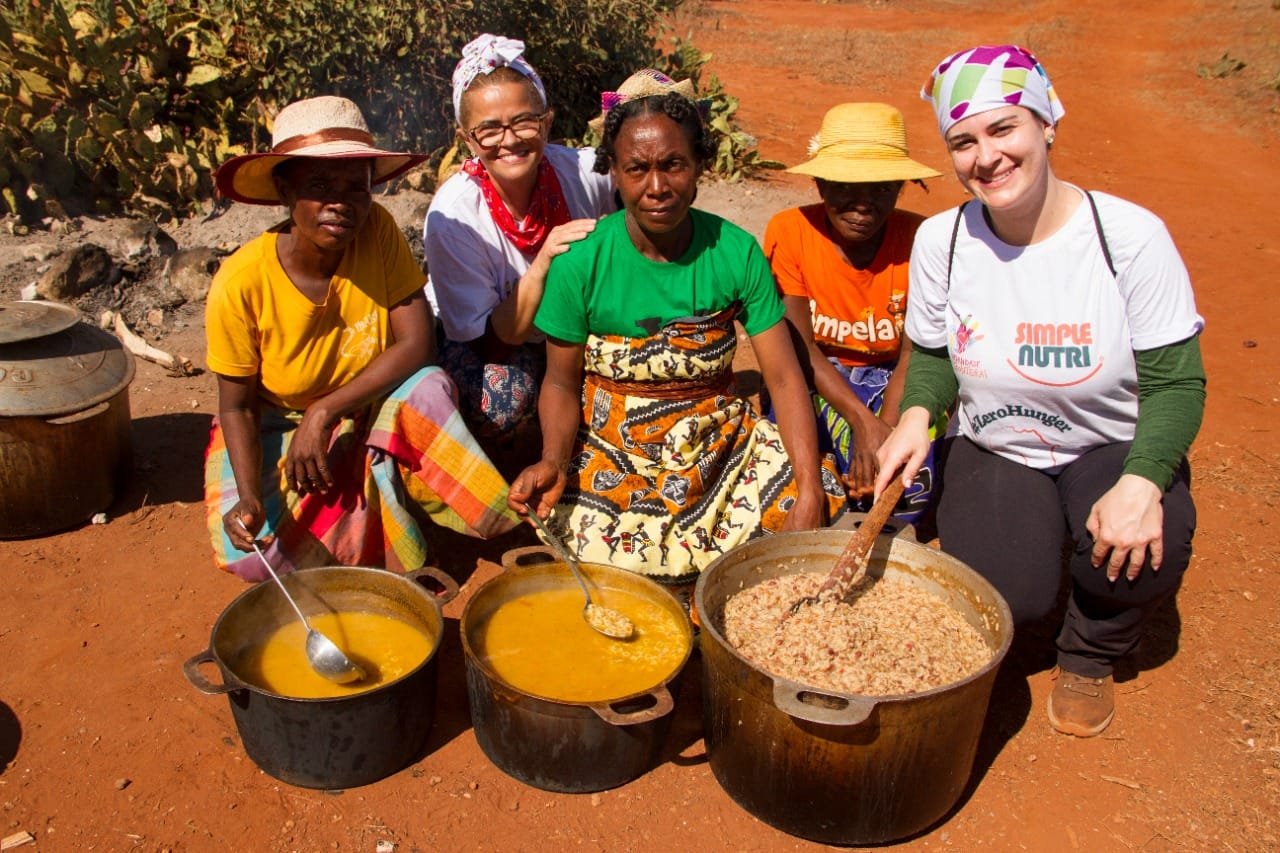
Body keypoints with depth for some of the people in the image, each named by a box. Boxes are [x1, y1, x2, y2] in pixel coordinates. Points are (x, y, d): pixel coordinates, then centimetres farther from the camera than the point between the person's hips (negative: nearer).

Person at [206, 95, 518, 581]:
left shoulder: (377, 231, -19)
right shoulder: (242, 284, -23)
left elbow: (417, 343, -22)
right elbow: (237, 404, -12)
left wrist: (324, 412, -29)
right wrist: (249, 497, -27)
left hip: (368, 414, 0)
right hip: (276, 427, 0)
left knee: (426, 387, -31)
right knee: (251, 554, -21)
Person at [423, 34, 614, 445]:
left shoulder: (585, 171, -21)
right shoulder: (453, 215, -25)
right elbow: (503, 335, -22)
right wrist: (542, 265, -37)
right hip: (481, 340, -3)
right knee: (495, 401, -34)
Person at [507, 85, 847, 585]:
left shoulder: (736, 251, -7)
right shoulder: (581, 261, -11)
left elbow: (783, 375, -7)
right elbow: (562, 381, -2)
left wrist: (810, 487, -19)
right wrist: (554, 461, -23)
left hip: (716, 435, 2)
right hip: (612, 445, -2)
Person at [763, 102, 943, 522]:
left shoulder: (919, 240, -13)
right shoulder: (789, 231, -15)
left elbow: (914, 354, -17)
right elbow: (799, 347, -20)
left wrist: (884, 427, -35)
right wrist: (862, 421, -33)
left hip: (888, 382, 1)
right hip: (812, 380, 0)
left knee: (910, 484, -27)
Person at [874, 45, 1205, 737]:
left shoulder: (1130, 236, -18)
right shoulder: (940, 241, -9)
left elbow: (1176, 382, -14)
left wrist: (1141, 480, -31)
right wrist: (917, 413, -17)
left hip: (1113, 448, -1)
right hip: (994, 450, 1)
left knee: (1145, 544, -31)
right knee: (1005, 596, -21)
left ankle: (1089, 658, 5)